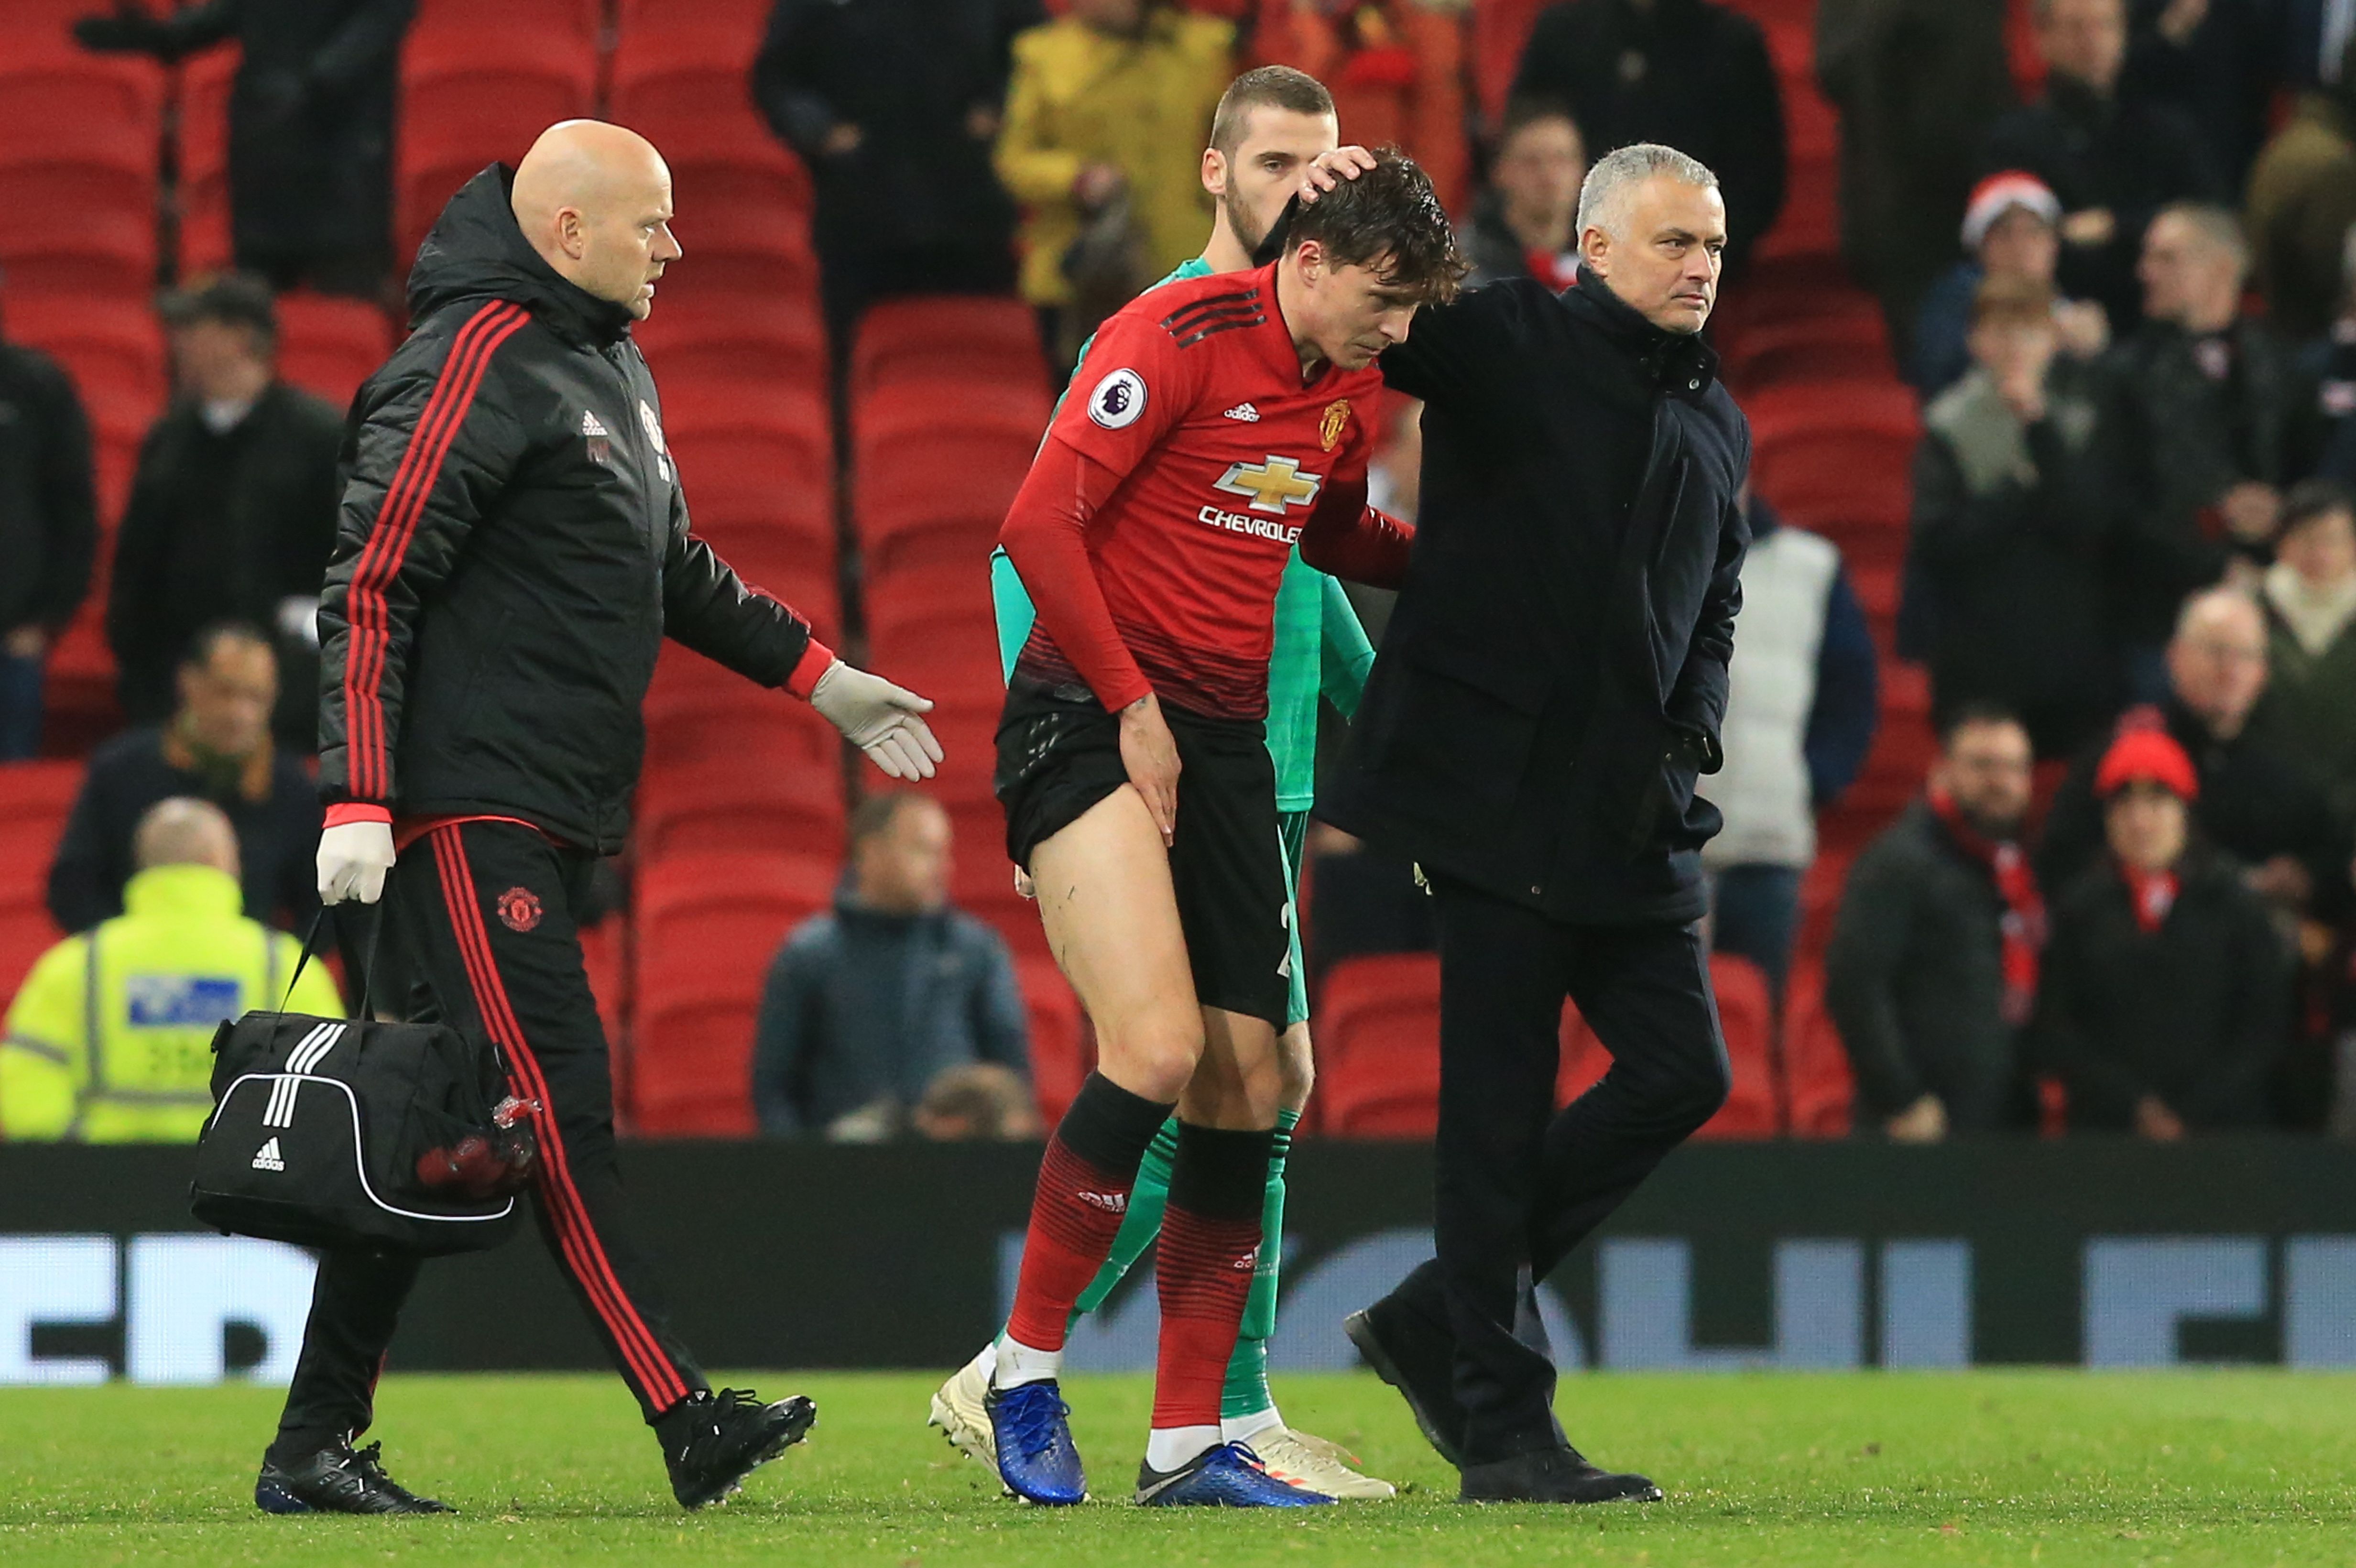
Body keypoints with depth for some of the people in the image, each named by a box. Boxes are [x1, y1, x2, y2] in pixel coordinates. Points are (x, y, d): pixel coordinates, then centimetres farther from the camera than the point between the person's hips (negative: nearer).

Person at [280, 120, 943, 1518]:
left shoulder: (612, 364, 19)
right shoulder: (475, 361, -12)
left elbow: (674, 568, 32)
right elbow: (372, 586, -15)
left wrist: (818, 677, 31)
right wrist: (358, 800, -21)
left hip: (554, 817, 10)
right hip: (472, 810, -10)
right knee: (556, 1106, -11)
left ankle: (316, 1450, 10)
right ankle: (688, 1427, -15)